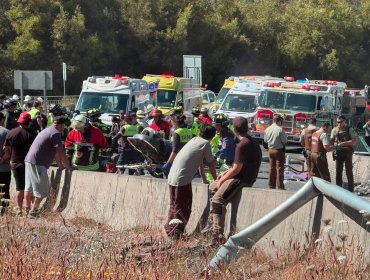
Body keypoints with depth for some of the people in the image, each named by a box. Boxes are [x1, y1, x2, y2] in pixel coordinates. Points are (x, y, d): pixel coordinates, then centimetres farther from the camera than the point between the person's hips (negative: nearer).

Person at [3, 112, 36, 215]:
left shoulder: (11, 133, -2)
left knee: (19, 187, 9)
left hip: (16, 164, 3)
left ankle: (19, 209, 7)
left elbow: (6, 149, 4)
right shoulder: (32, 134, -12)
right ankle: (28, 208, 9)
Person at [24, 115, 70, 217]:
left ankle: (27, 209, 21)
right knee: (42, 189, -2)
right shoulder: (56, 133, -12)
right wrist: (67, 166, -1)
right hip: (38, 163, -10)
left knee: (29, 187, 14)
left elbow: (56, 151, 24)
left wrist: (60, 165, 26)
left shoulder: (48, 130, 20)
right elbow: (61, 152, -12)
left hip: (29, 160, 10)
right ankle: (34, 210, 2)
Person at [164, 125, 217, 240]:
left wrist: (204, 179, 40)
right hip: (183, 180, -8)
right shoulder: (205, 144, -3)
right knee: (183, 209, -3)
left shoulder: (194, 140, 20)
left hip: (171, 177, 8)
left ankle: (170, 231, 24)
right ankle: (176, 234, -12)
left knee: (174, 206, 19)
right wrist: (216, 179, 20)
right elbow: (211, 164, 5)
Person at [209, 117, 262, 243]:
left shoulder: (242, 145, -19)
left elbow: (237, 168, -19)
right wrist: (226, 173, 15)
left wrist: (222, 180, -7)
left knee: (217, 200, -23)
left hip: (242, 180, -11)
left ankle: (218, 236, -29)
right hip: (246, 176, 11)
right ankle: (212, 225, 24)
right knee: (212, 186, 23)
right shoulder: (252, 141, 14)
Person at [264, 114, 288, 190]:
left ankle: (271, 185, 19)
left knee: (272, 168, 14)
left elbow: (265, 140, 10)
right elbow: (285, 141, -16)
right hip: (279, 150, -6)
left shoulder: (267, 129, 0)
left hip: (270, 150, 6)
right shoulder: (280, 129, -19)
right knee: (279, 169, -1)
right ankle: (280, 186, -1)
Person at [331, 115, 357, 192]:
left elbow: (355, 141, -14)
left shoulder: (349, 129, -6)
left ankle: (350, 190, 5)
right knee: (338, 171, 8)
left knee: (349, 171, -1)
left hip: (347, 152, -4)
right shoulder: (334, 130, 5)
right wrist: (335, 144, -13)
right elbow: (332, 140, 10)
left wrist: (343, 143, -23)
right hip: (338, 152, 4)